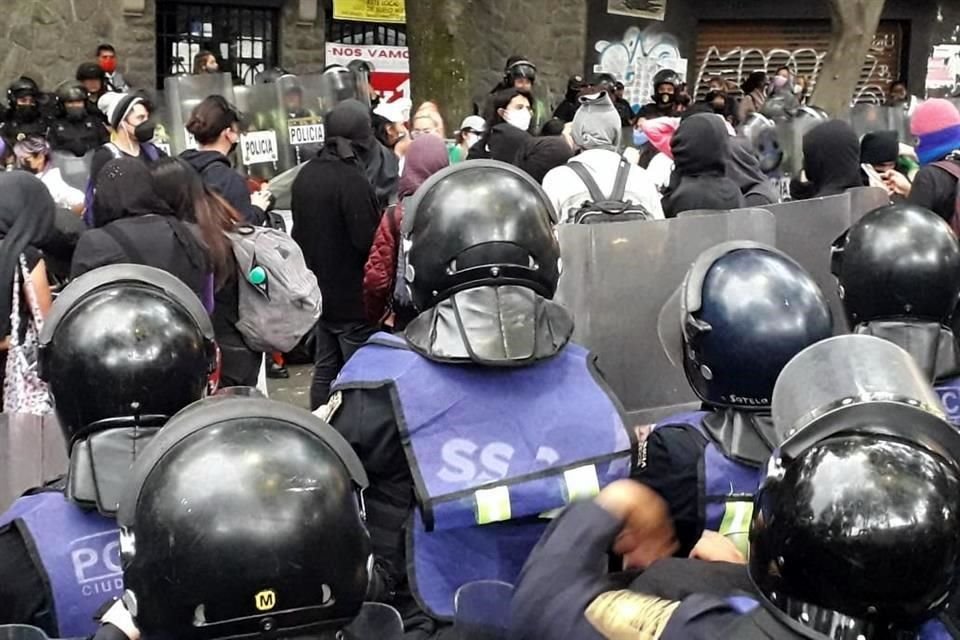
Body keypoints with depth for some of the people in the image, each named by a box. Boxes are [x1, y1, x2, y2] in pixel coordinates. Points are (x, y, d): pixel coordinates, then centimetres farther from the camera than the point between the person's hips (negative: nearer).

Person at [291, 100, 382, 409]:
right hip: (353, 299, -8)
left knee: (325, 370, 16)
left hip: (318, 293, 8)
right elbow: (369, 242, -23)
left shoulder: (306, 175, 5)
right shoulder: (353, 181, -21)